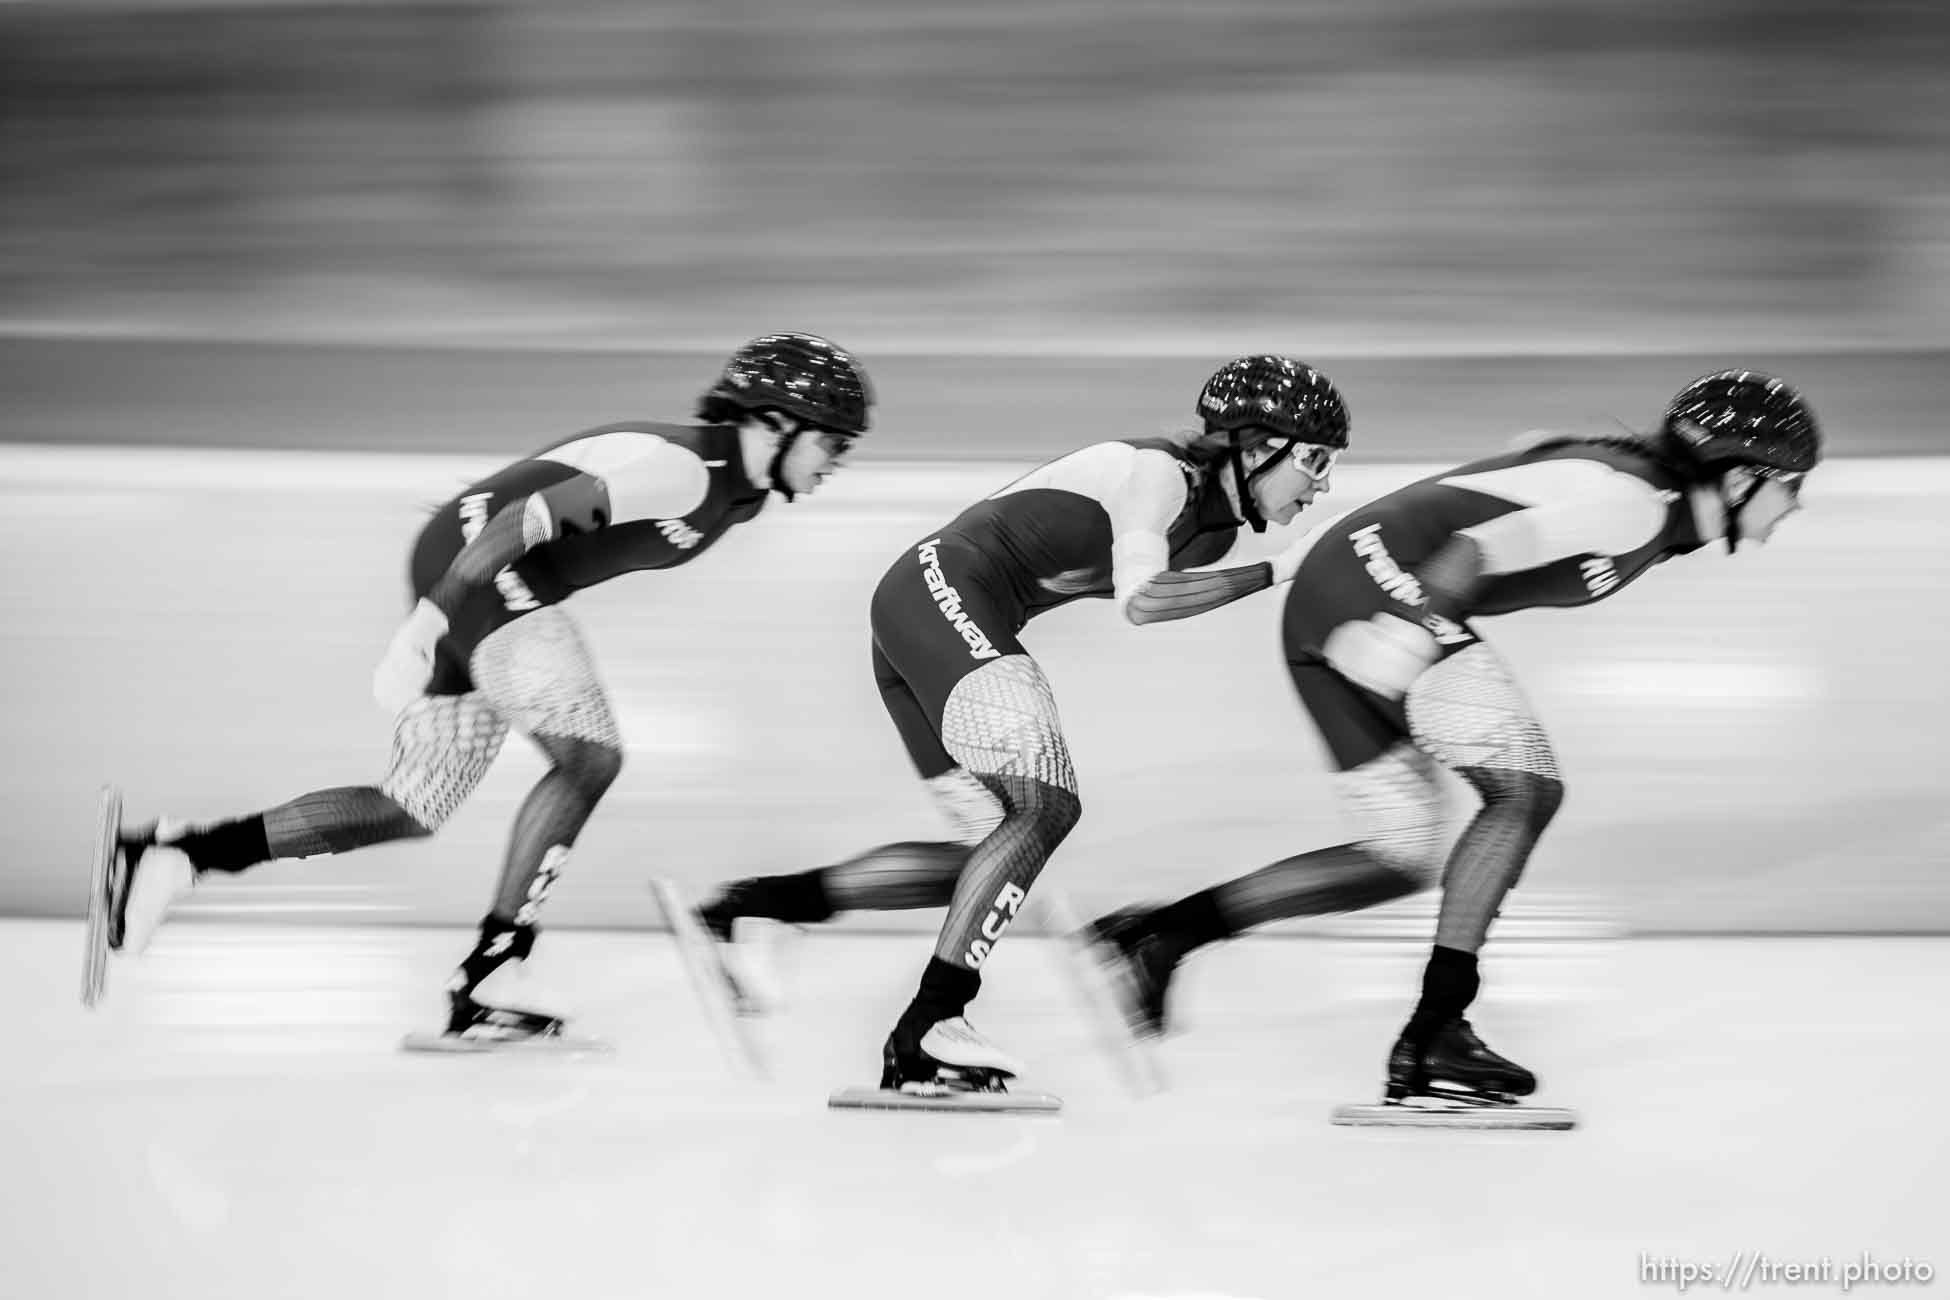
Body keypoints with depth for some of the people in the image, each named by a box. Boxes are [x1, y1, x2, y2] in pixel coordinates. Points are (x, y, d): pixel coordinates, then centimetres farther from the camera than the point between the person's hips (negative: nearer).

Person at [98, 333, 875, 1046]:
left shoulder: (732, 492, 15)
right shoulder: (684, 468, -16)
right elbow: (531, 514, -25)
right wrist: (424, 629, -30)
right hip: (476, 572, -10)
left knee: (412, 812, 8)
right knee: (589, 756, -14)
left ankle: (174, 856, 7)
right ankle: (481, 988, -11)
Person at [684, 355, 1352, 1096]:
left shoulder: (1214, 525, 16)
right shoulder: (1160, 473, -13)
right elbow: (1139, 601, -26)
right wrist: (1271, 574, -23)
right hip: (944, 591, -10)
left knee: (994, 847, 5)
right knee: (1045, 804, -19)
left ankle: (744, 907, 7)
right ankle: (925, 1031, -19)